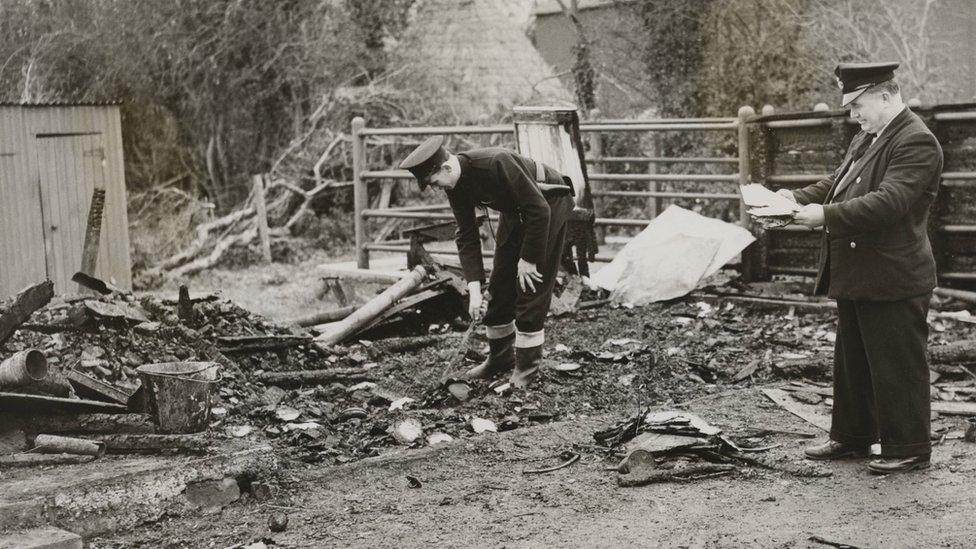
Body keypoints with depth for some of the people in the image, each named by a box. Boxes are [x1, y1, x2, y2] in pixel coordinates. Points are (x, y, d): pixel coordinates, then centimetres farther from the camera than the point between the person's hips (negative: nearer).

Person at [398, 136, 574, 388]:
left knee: (530, 290, -11)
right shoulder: (454, 186, -12)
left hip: (548, 204, -7)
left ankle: (527, 366, -1)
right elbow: (466, 235, -7)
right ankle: (500, 358, 20)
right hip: (514, 211, 7)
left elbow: (539, 209, -31)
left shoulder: (496, 163, -36)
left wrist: (528, 260, -23)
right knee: (500, 287, 6)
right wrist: (474, 288, -14)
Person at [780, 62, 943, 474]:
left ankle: (909, 449, 12)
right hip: (855, 278, 10)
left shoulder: (916, 142, -17)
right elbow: (835, 184, 19)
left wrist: (826, 215, -28)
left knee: (897, 368, 1)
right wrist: (799, 198, 0)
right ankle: (852, 437, 30)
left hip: (892, 281, -10)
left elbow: (887, 202, -27)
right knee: (852, 363, 18)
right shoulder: (865, 139, 14)